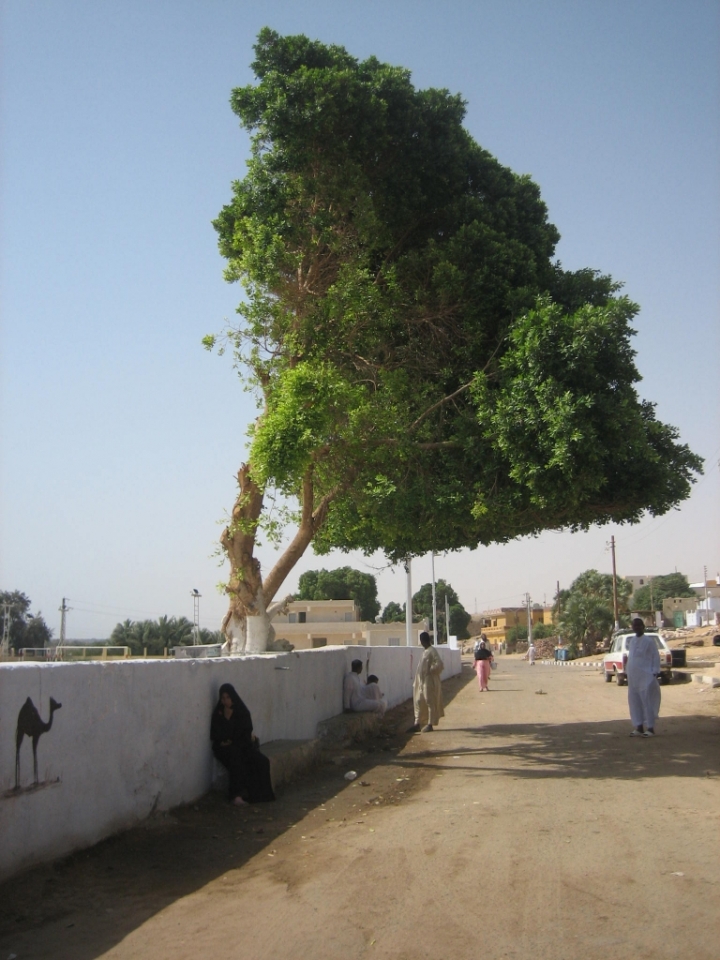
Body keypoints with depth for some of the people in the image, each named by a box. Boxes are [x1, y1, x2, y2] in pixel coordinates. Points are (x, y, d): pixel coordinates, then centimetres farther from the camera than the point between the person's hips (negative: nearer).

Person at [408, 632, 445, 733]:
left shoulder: (432, 651, -15)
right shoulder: (425, 651, 14)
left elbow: (440, 664, -23)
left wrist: (430, 671, -14)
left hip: (429, 681, -9)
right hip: (421, 681, 9)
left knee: (430, 702, -1)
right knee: (418, 702, 9)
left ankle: (430, 724, 6)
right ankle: (417, 724, 14)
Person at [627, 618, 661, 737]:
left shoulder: (649, 641, -6)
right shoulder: (632, 641, 14)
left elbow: (656, 657, -7)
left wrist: (655, 673, -13)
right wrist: (628, 672, 15)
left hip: (645, 677, -7)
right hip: (633, 677, 7)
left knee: (647, 702, -4)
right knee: (634, 702, 9)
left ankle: (650, 728, 2)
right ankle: (639, 728, 18)